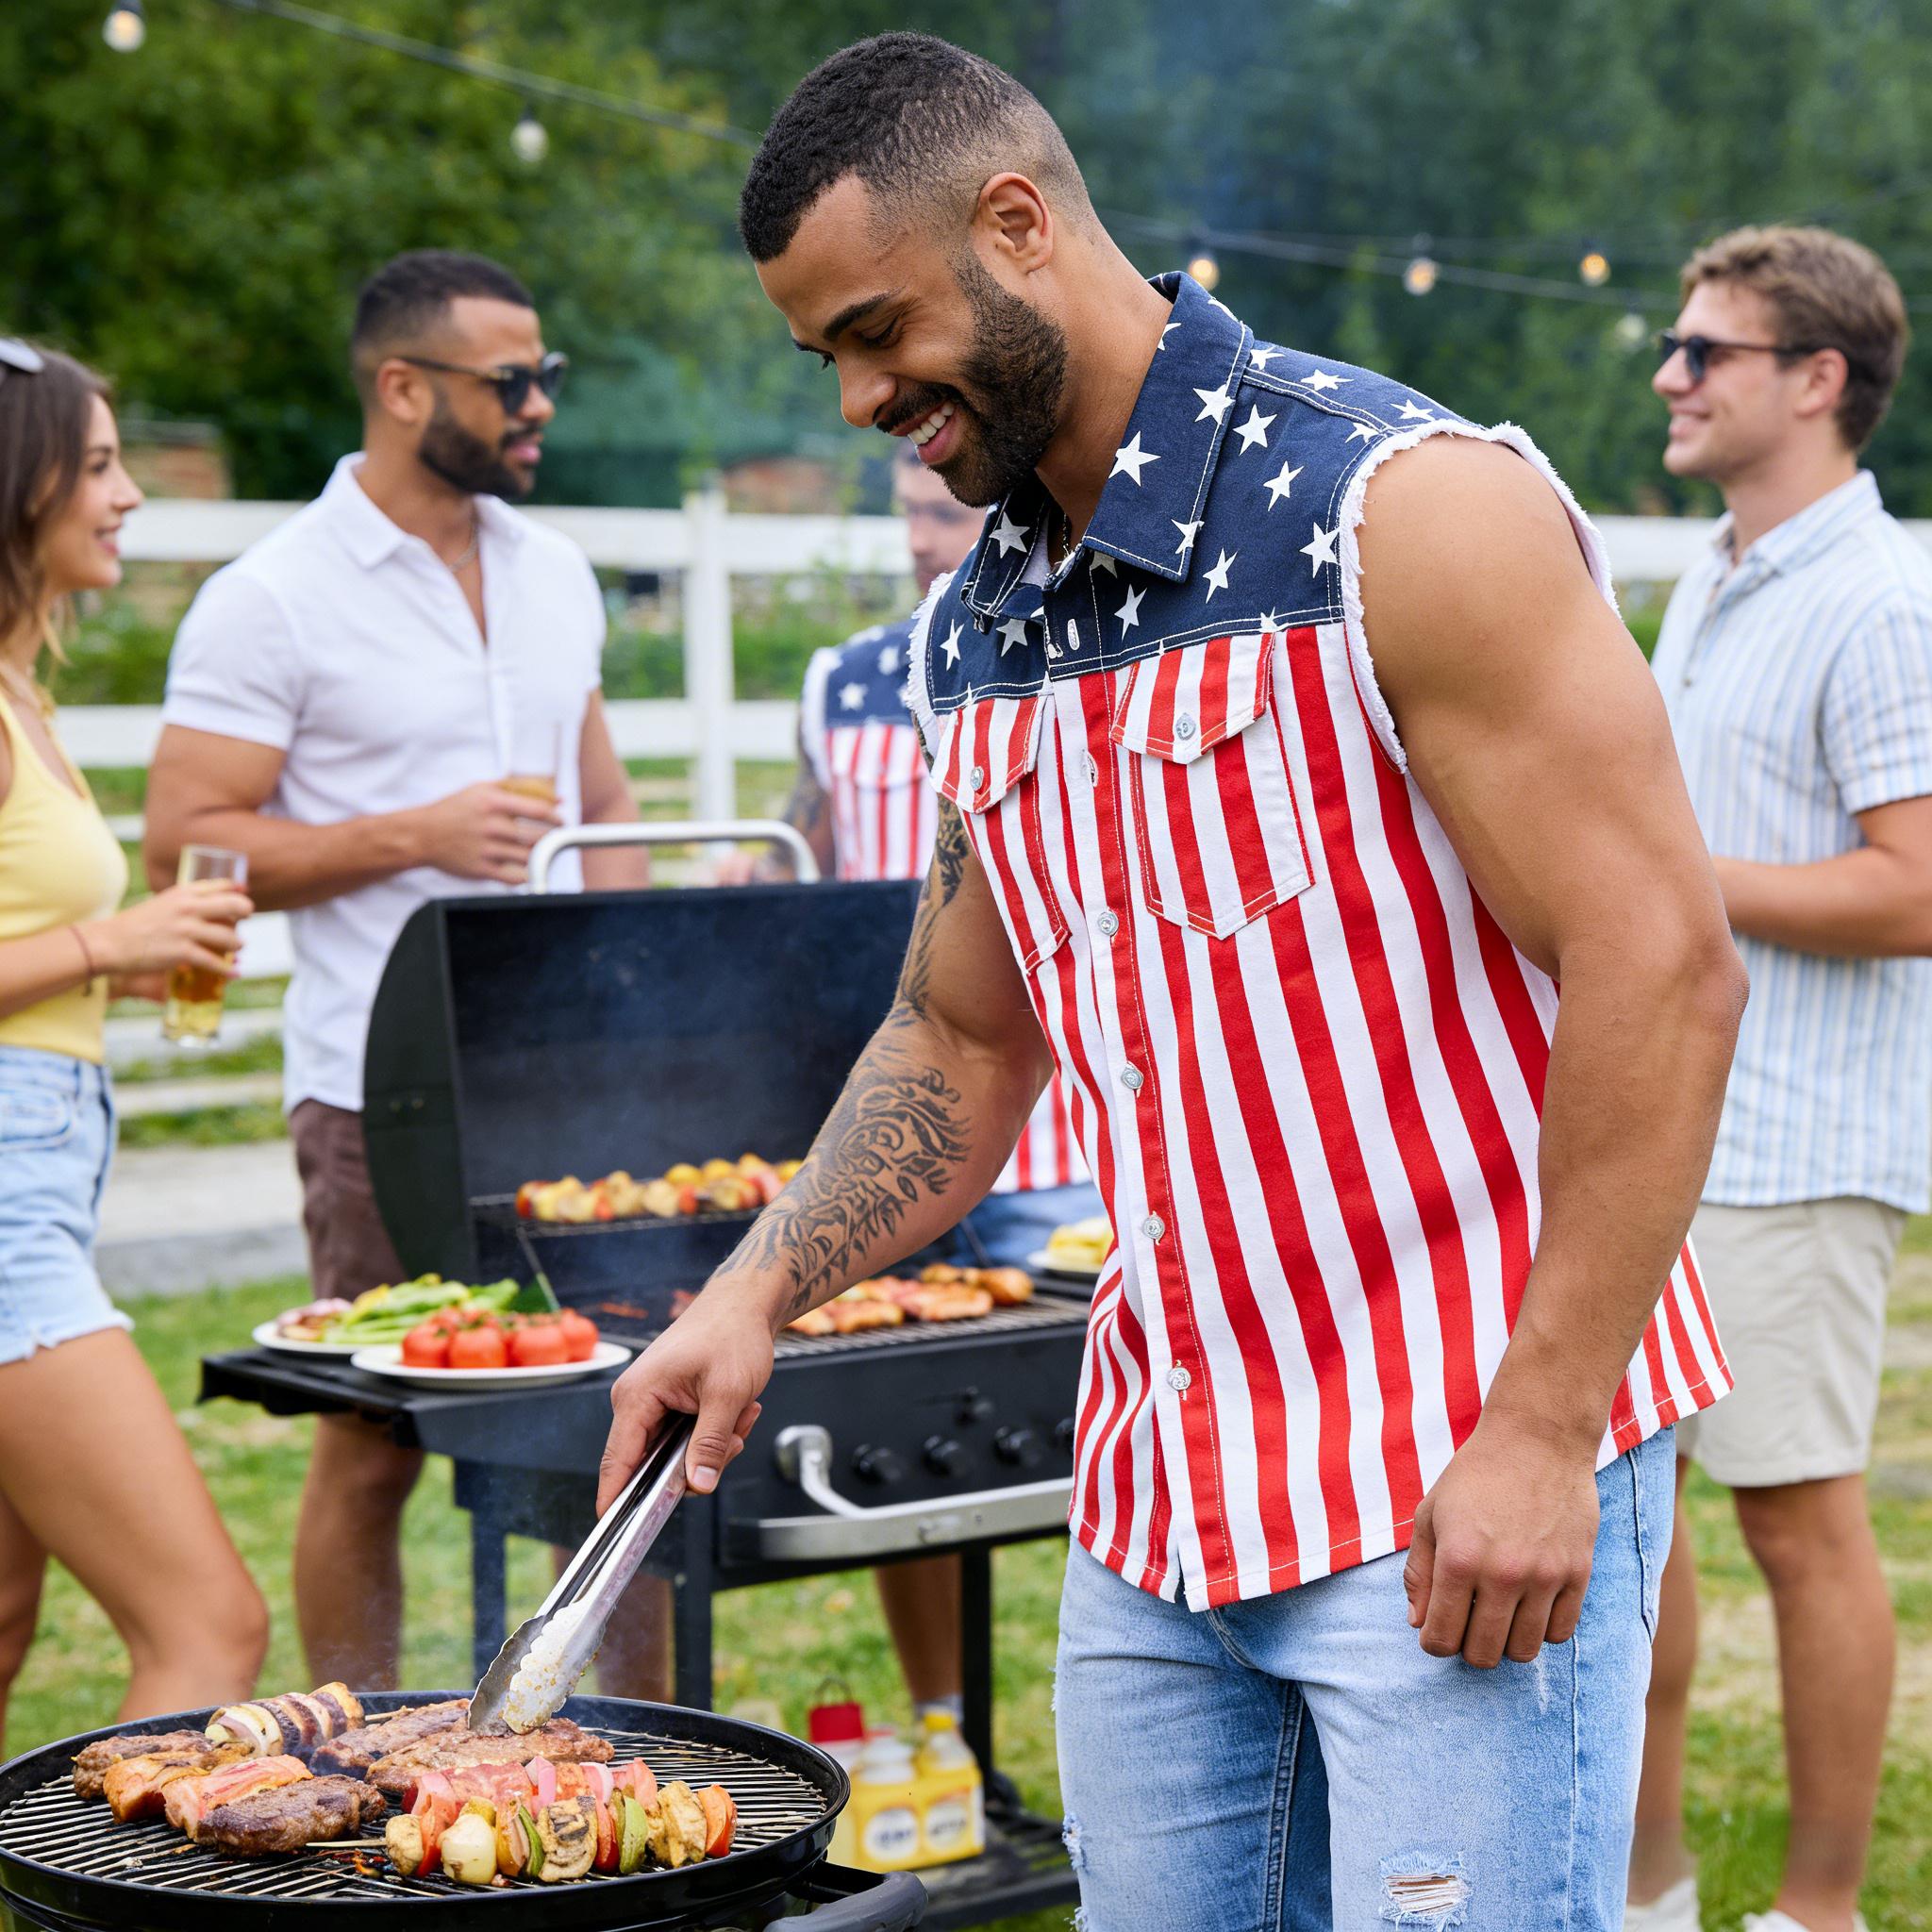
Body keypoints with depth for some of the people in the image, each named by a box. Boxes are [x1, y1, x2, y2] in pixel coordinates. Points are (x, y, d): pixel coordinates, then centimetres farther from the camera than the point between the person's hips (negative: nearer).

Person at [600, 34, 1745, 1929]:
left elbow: (1662, 970, -17)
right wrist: (756, 1292, 6)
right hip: (1157, 1488, 7)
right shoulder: (973, 637, 11)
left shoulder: (1405, 510, -13)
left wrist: (1539, 1435, -19)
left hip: (1468, 1483, -7)